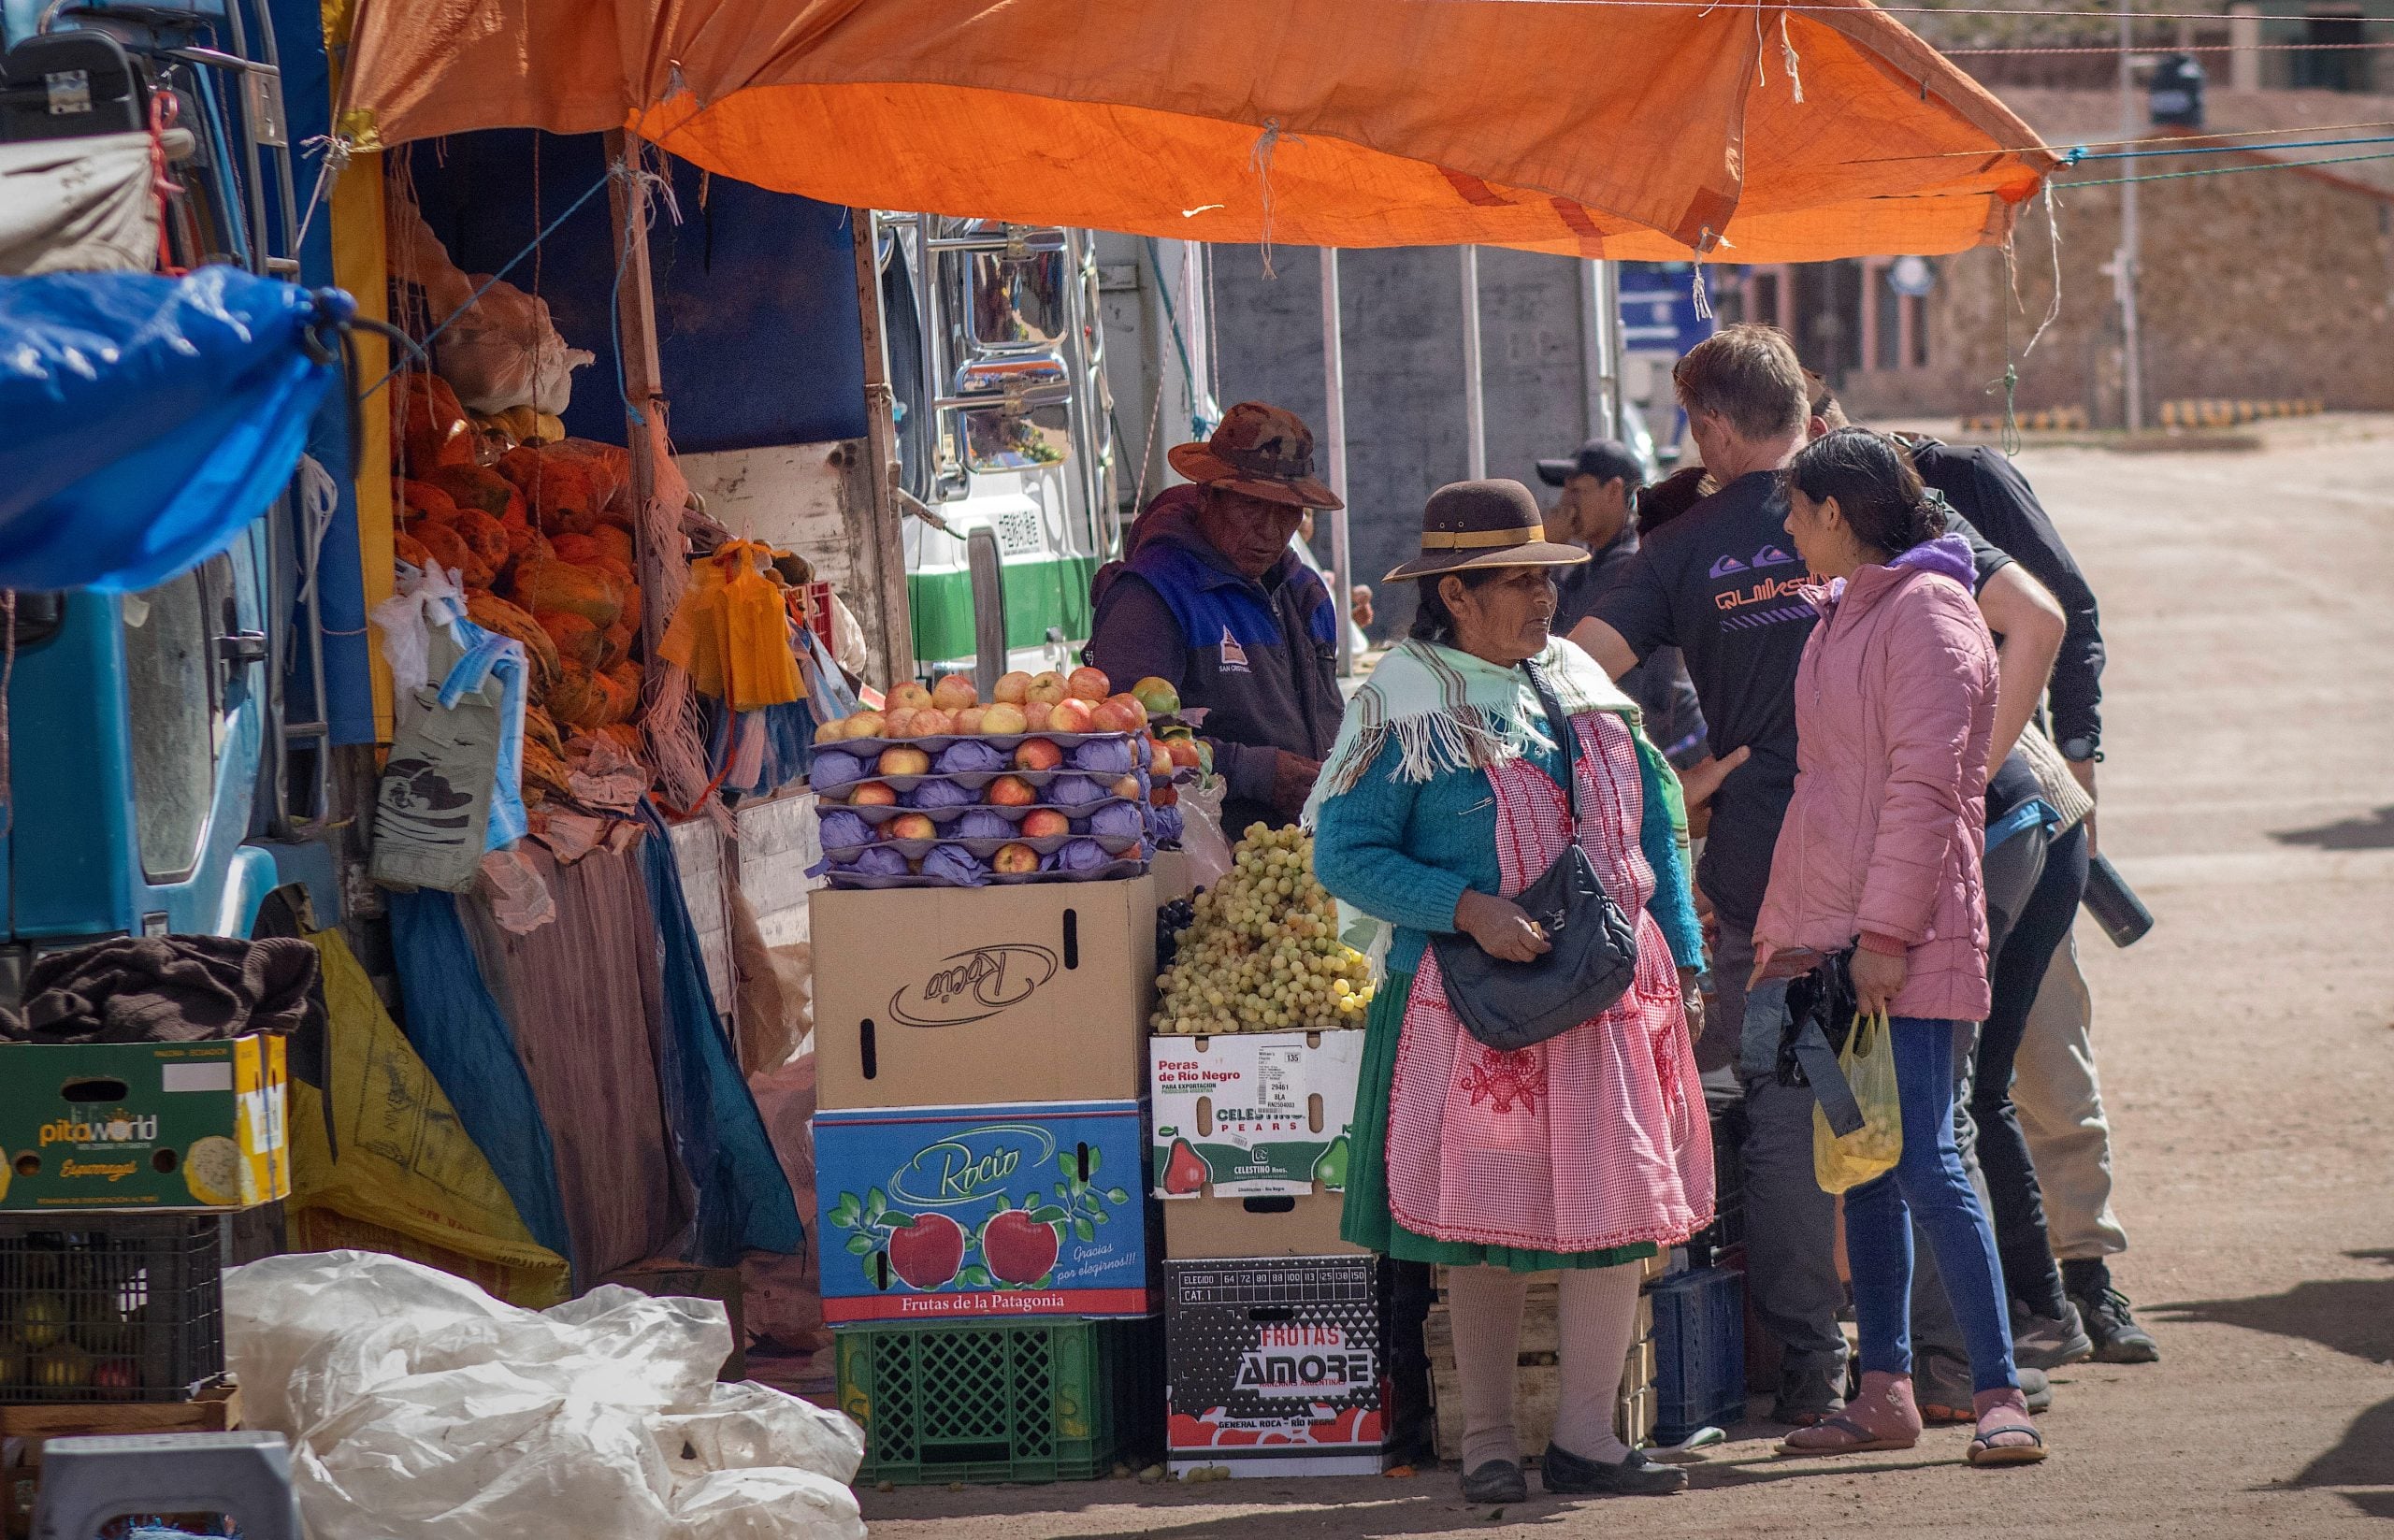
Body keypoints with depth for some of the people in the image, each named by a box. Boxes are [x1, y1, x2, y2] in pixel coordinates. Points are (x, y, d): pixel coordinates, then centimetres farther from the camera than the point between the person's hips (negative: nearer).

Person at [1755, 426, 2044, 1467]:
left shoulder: (1926, 609, -10)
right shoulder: (1838, 617, 17)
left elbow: (1924, 785, -16)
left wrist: (1887, 931, -20)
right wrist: (1780, 929, 24)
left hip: (1908, 942, -9)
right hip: (1833, 932, 9)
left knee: (1924, 1166, -12)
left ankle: (2000, 1398, -11)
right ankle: (1883, 1393, 13)